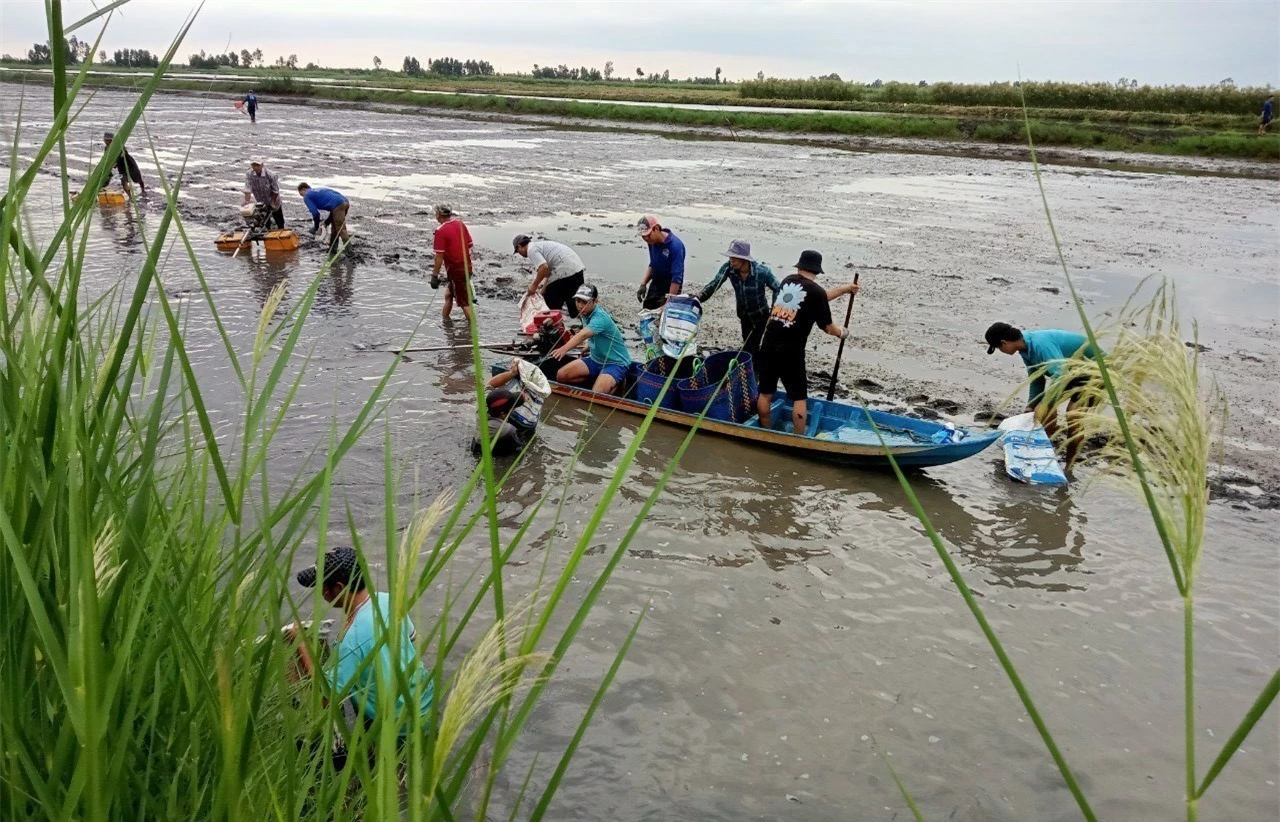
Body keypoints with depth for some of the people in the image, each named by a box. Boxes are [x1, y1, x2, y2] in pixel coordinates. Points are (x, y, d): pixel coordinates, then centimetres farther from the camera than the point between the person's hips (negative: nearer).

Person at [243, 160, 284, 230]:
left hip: (274, 203, -3)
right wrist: (247, 201, -39)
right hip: (261, 204, 3)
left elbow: (275, 191, -19)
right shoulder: (249, 174, -19)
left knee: (280, 223, 8)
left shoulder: (271, 175, -28)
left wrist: (273, 202, -17)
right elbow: (247, 189, -25)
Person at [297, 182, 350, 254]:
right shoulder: (318, 191, 35)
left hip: (338, 205, -9)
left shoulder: (307, 196, 10)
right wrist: (326, 223, 26)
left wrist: (316, 227, 14)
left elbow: (315, 213, 1)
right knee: (334, 228, 21)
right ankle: (333, 249, 28)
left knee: (341, 230, -6)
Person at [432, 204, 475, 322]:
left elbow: (439, 256, -20)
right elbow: (470, 245, 12)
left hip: (455, 271, -8)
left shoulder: (441, 231, -17)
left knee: (464, 302, -1)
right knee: (448, 295, 22)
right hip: (467, 267, 8)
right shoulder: (460, 224, 5)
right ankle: (445, 320, 31)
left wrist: (435, 275, -15)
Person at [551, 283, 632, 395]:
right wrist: (590, 347, 4)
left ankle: (616, 384, 1)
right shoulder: (586, 313, -1)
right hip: (596, 359, 8)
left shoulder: (600, 317, -28)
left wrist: (564, 349, -62)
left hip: (616, 363, -8)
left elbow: (583, 335, -48)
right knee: (561, 375, -7)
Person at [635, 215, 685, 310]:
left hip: (670, 289, -8)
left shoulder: (675, 246, -24)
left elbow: (677, 278, -26)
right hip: (654, 287, 8)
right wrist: (643, 284, 4)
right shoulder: (653, 242, -1)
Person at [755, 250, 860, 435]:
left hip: (768, 346, 5)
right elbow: (827, 327, 4)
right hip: (791, 352, -5)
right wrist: (842, 333, 26)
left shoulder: (788, 281, 11)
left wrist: (844, 289, 33)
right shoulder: (816, 291, -5)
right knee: (799, 397, 7)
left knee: (765, 393, 14)